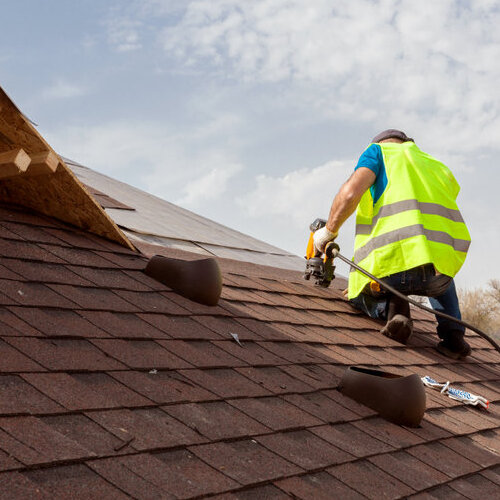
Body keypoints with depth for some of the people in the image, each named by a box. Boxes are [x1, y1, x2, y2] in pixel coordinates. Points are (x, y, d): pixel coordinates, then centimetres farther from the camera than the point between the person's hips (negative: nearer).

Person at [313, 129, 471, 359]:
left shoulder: (378, 151, 17)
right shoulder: (438, 167, 32)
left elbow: (351, 192, -4)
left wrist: (329, 230, 12)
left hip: (393, 263, -4)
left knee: (356, 295, 30)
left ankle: (390, 306, -3)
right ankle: (453, 335, 22)